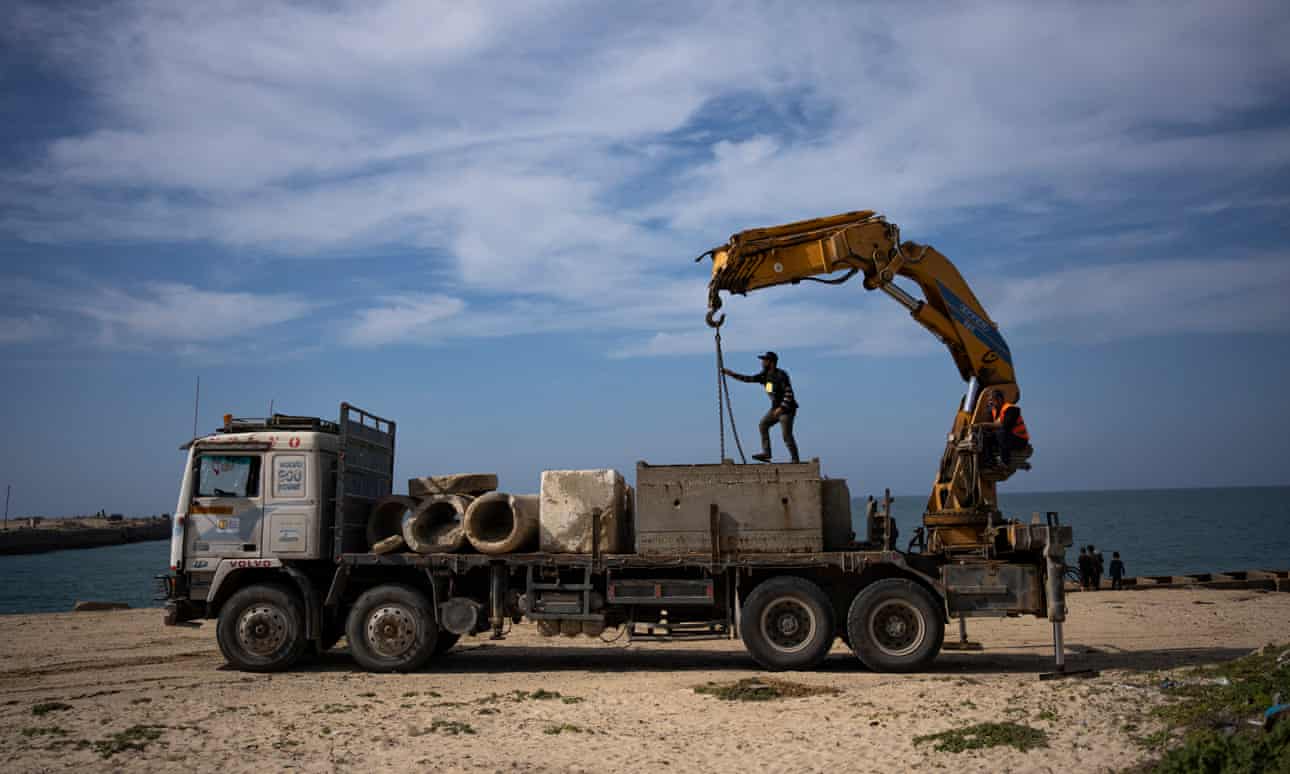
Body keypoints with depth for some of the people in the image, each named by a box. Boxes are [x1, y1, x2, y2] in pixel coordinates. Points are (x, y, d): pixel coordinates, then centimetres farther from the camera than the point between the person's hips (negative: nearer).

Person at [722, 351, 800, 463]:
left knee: (787, 435, -9)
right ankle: (766, 453, -4)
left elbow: (789, 393, -23)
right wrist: (732, 374, 0)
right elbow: (749, 379, 6)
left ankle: (795, 460, 0)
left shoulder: (781, 375, -19)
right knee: (763, 425, -2)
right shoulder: (765, 375, 5)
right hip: (776, 408, 8)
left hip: (787, 409, -8)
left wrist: (781, 408, -27)